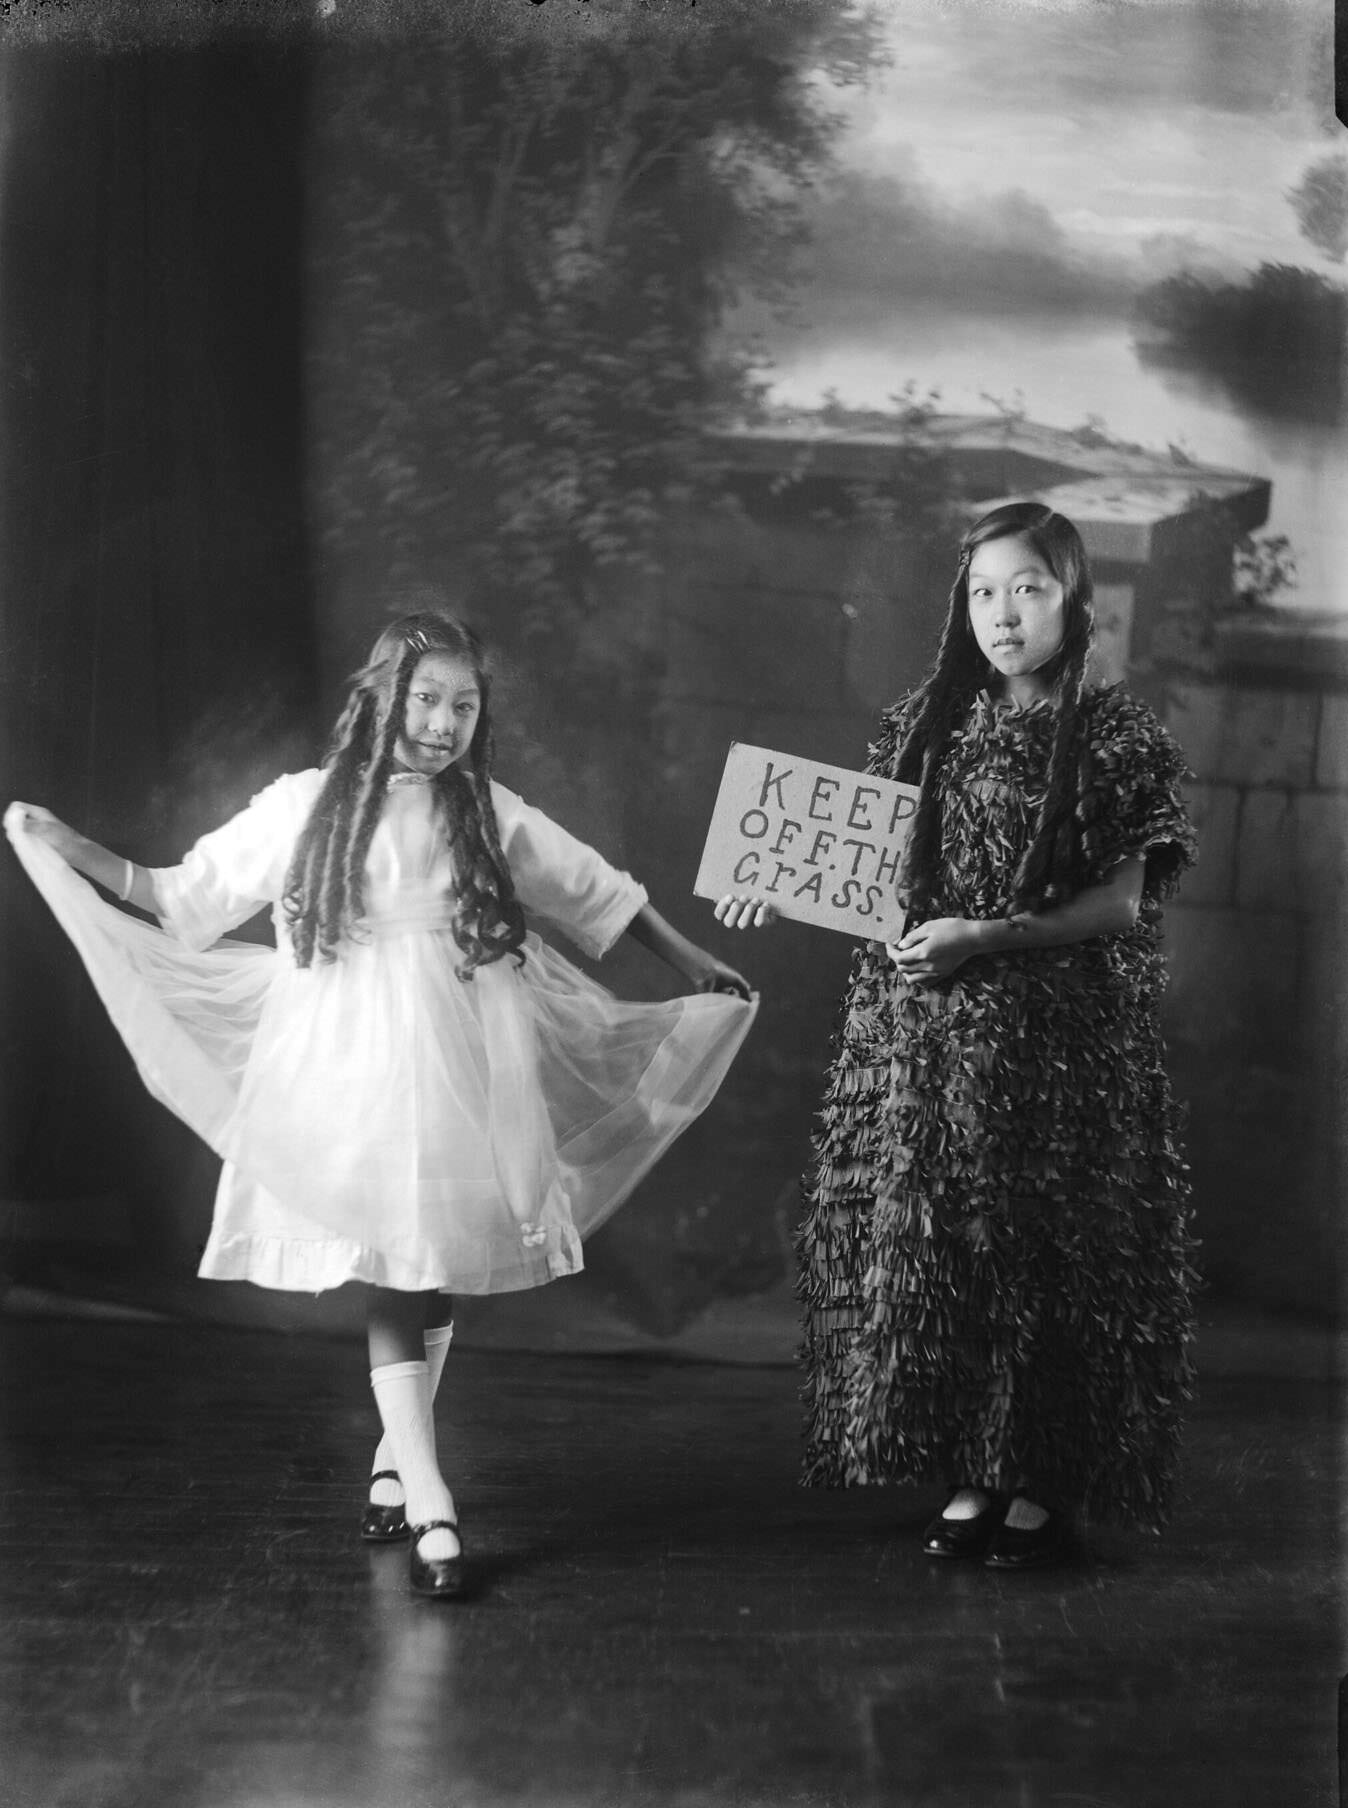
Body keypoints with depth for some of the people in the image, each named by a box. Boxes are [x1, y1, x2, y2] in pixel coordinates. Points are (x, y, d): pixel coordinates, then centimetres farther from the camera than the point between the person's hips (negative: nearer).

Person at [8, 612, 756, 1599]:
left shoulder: (491, 817, 6)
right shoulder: (305, 806, 1)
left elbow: (603, 896, 17)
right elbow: (186, 893, 8)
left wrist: (697, 968, 23)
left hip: (463, 1082, 2)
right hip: (355, 1076, -2)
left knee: (434, 1277, 7)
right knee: (395, 1277, -8)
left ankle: (394, 1462, 27)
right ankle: (431, 1510, -7)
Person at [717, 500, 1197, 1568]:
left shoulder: (1117, 735, -4)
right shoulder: (926, 723, 10)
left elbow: (1121, 903, -9)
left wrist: (983, 937, -19)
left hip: (1058, 1039, -4)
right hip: (921, 1035, 4)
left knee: (1044, 1250, -1)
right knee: (931, 1242, 5)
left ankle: (1045, 1487, 13)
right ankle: (971, 1476, 18)